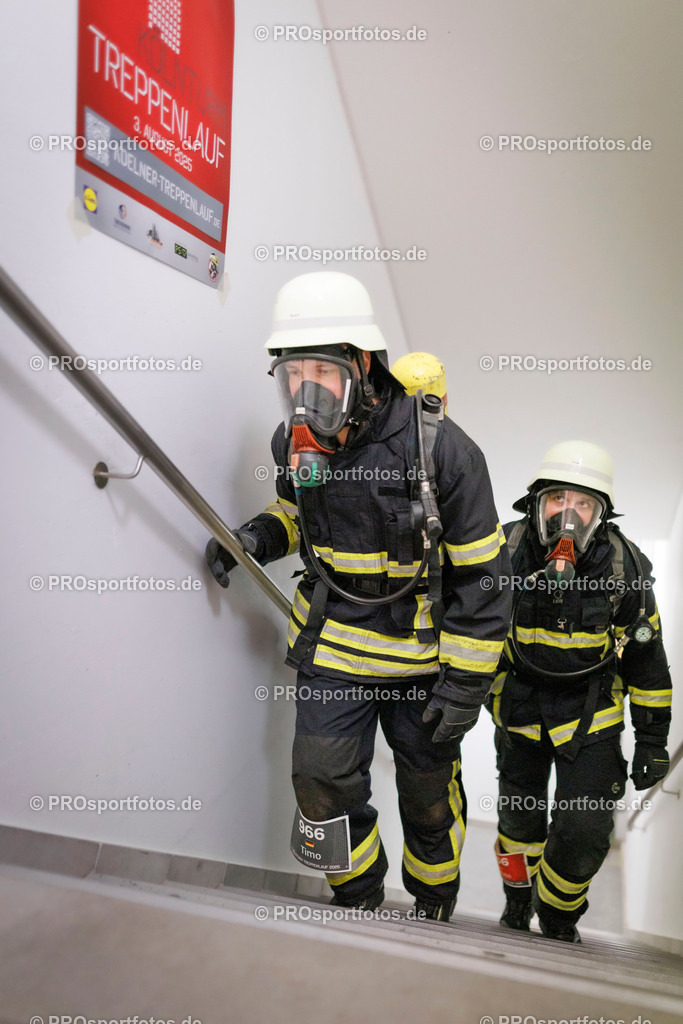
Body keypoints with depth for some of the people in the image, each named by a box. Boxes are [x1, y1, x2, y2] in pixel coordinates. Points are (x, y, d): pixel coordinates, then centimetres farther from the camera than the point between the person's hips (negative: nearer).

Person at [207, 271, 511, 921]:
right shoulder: (294, 443, -8)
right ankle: (360, 898, 33)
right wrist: (259, 536, -7)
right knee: (322, 780, 1)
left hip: (421, 653, -3)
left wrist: (465, 684, -15)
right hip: (332, 643, 3)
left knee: (428, 794, 15)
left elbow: (482, 576, -16)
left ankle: (434, 908, 46)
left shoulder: (441, 450, -22)